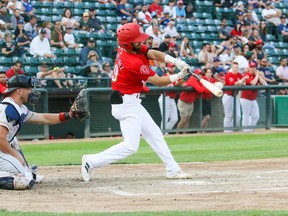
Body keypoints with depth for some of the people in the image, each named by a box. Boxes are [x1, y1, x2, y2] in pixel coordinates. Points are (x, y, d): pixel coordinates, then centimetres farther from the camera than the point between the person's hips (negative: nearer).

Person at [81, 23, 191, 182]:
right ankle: (92, 162, -5)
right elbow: (158, 81, -14)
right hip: (127, 104, -11)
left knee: (155, 135, 15)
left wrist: (175, 61, -20)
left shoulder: (124, 49, -2)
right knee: (130, 146, -11)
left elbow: (153, 54, -6)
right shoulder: (134, 63, -26)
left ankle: (173, 170, 22)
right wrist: (178, 76, -6)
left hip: (132, 103, 11)